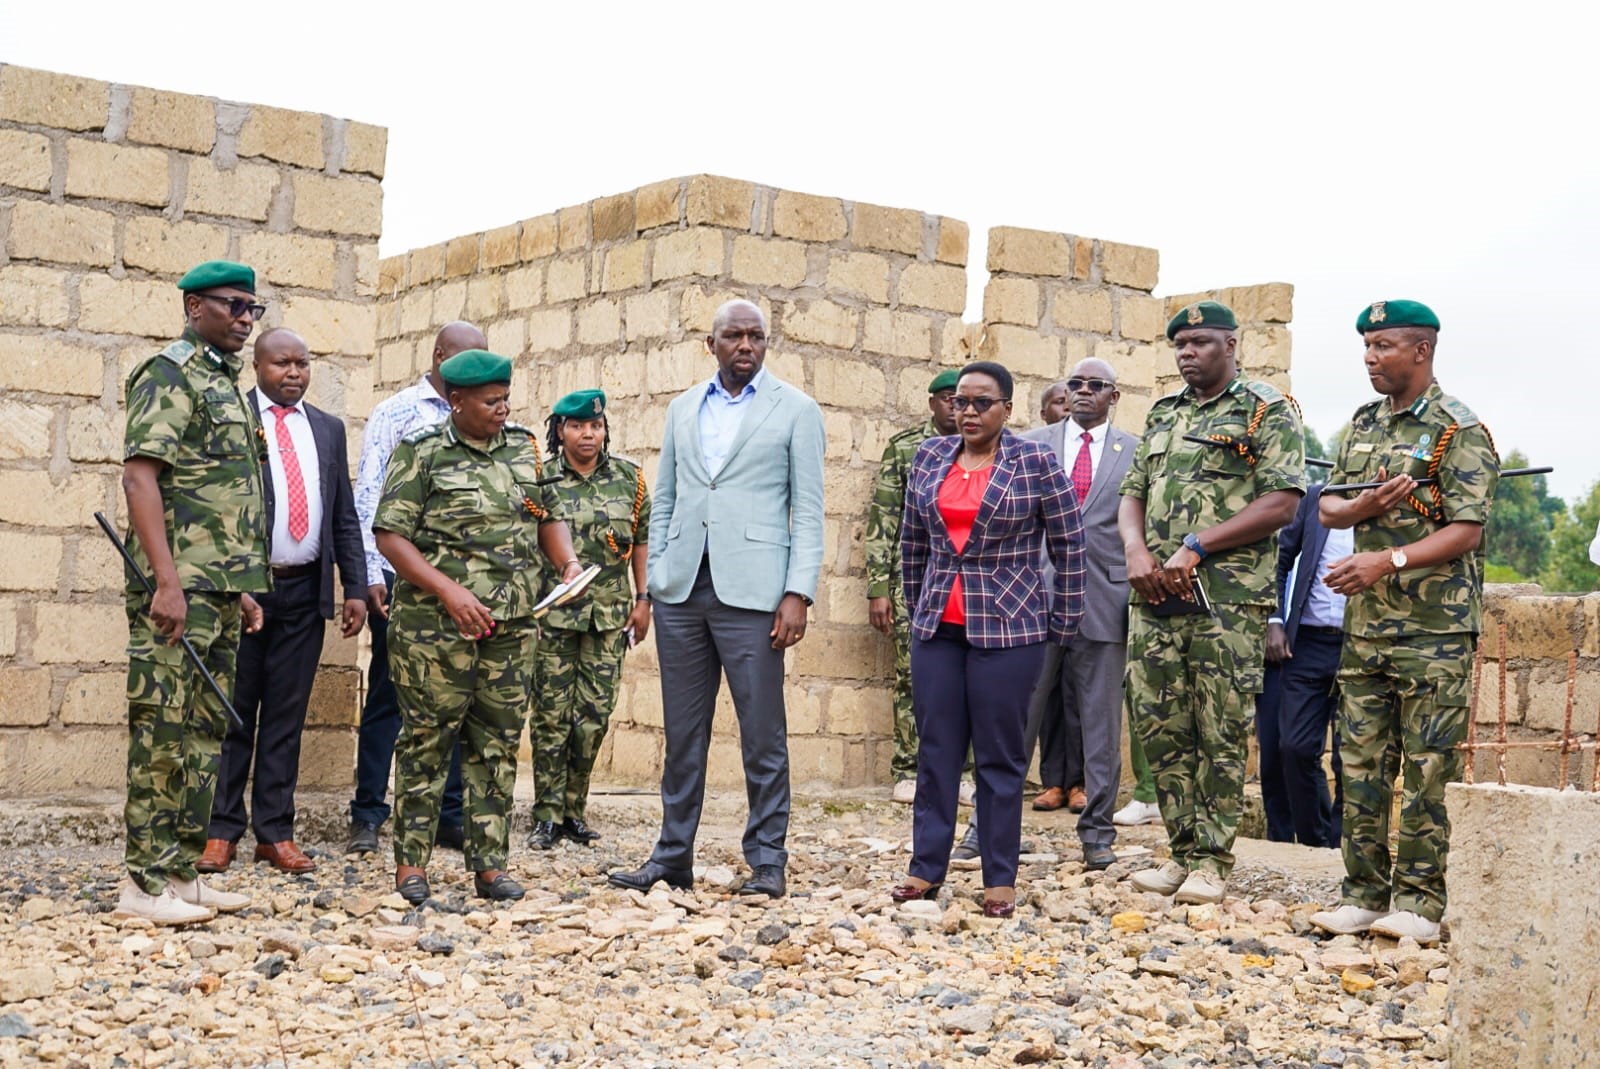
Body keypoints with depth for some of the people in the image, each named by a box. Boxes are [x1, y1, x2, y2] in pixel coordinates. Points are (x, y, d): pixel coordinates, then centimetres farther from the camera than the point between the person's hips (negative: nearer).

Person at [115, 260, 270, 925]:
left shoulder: (226, 384, 20)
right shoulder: (170, 375, -7)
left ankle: (181, 872, 16)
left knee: (205, 731, 10)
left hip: (222, 590, 9)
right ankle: (145, 883, -3)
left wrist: (243, 587, 20)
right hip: (181, 587, -9)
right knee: (164, 730, -7)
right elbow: (139, 475, -17)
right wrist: (167, 580, -23)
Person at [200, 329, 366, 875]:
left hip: (305, 592, 4)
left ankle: (275, 833, 11)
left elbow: (345, 517, 15)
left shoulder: (328, 429, 14)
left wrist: (355, 587, 7)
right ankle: (222, 830, 8)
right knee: (232, 713, 1)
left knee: (286, 717, 7)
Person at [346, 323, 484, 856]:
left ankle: (449, 813, 13)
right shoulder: (394, 413, 0)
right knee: (387, 697, 1)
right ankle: (368, 815, 8)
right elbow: (367, 497, -4)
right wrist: (372, 575, -11)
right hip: (400, 574, -4)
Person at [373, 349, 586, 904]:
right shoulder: (420, 453, -4)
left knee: (498, 744, 7)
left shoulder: (524, 448, 13)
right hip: (435, 628, -5)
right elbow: (390, 535, -8)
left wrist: (569, 564, 2)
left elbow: (548, 516, 22)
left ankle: (489, 863, 13)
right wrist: (450, 592, -16)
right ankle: (411, 863, 8)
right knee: (426, 741, 0)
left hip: (512, 628, 5)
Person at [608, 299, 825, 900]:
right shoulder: (682, 409, 15)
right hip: (681, 591, 4)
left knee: (763, 735, -1)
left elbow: (808, 510, -1)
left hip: (750, 592, -4)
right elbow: (664, 501, 17)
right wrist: (653, 582, 8)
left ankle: (767, 861, 7)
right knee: (682, 734, 8)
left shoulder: (795, 410, 3)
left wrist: (798, 593, -10)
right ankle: (673, 856, 15)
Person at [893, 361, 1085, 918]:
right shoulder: (929, 456, 8)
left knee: (1000, 756, 2)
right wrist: (916, 606, 17)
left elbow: (1069, 545, -2)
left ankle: (1000, 879, 9)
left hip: (1008, 627, -4)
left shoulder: (1035, 462, -5)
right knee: (935, 749, 7)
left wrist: (1063, 623, -2)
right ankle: (927, 867, 14)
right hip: (937, 626, 4)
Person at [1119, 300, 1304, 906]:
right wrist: (1136, 551, -2)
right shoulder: (1162, 415, 20)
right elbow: (1133, 494, 20)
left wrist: (1195, 549, -14)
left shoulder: (1266, 412, 0)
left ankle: (1211, 862, 4)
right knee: (1159, 728, 6)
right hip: (1155, 596, 6)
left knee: (1221, 735, -2)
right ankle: (1183, 852, 15)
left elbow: (1281, 503, -9)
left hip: (1227, 597, -6)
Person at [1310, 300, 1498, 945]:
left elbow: (1466, 532, -14)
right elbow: (1328, 509, 13)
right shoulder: (1363, 425, 15)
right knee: (1362, 764, 7)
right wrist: (1369, 505, -9)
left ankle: (1419, 903, 3)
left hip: (1436, 627, -6)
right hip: (1366, 624, 7)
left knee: (1427, 770, -3)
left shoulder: (1459, 431, -7)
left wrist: (1389, 561, -25)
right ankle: (1364, 894, 14)